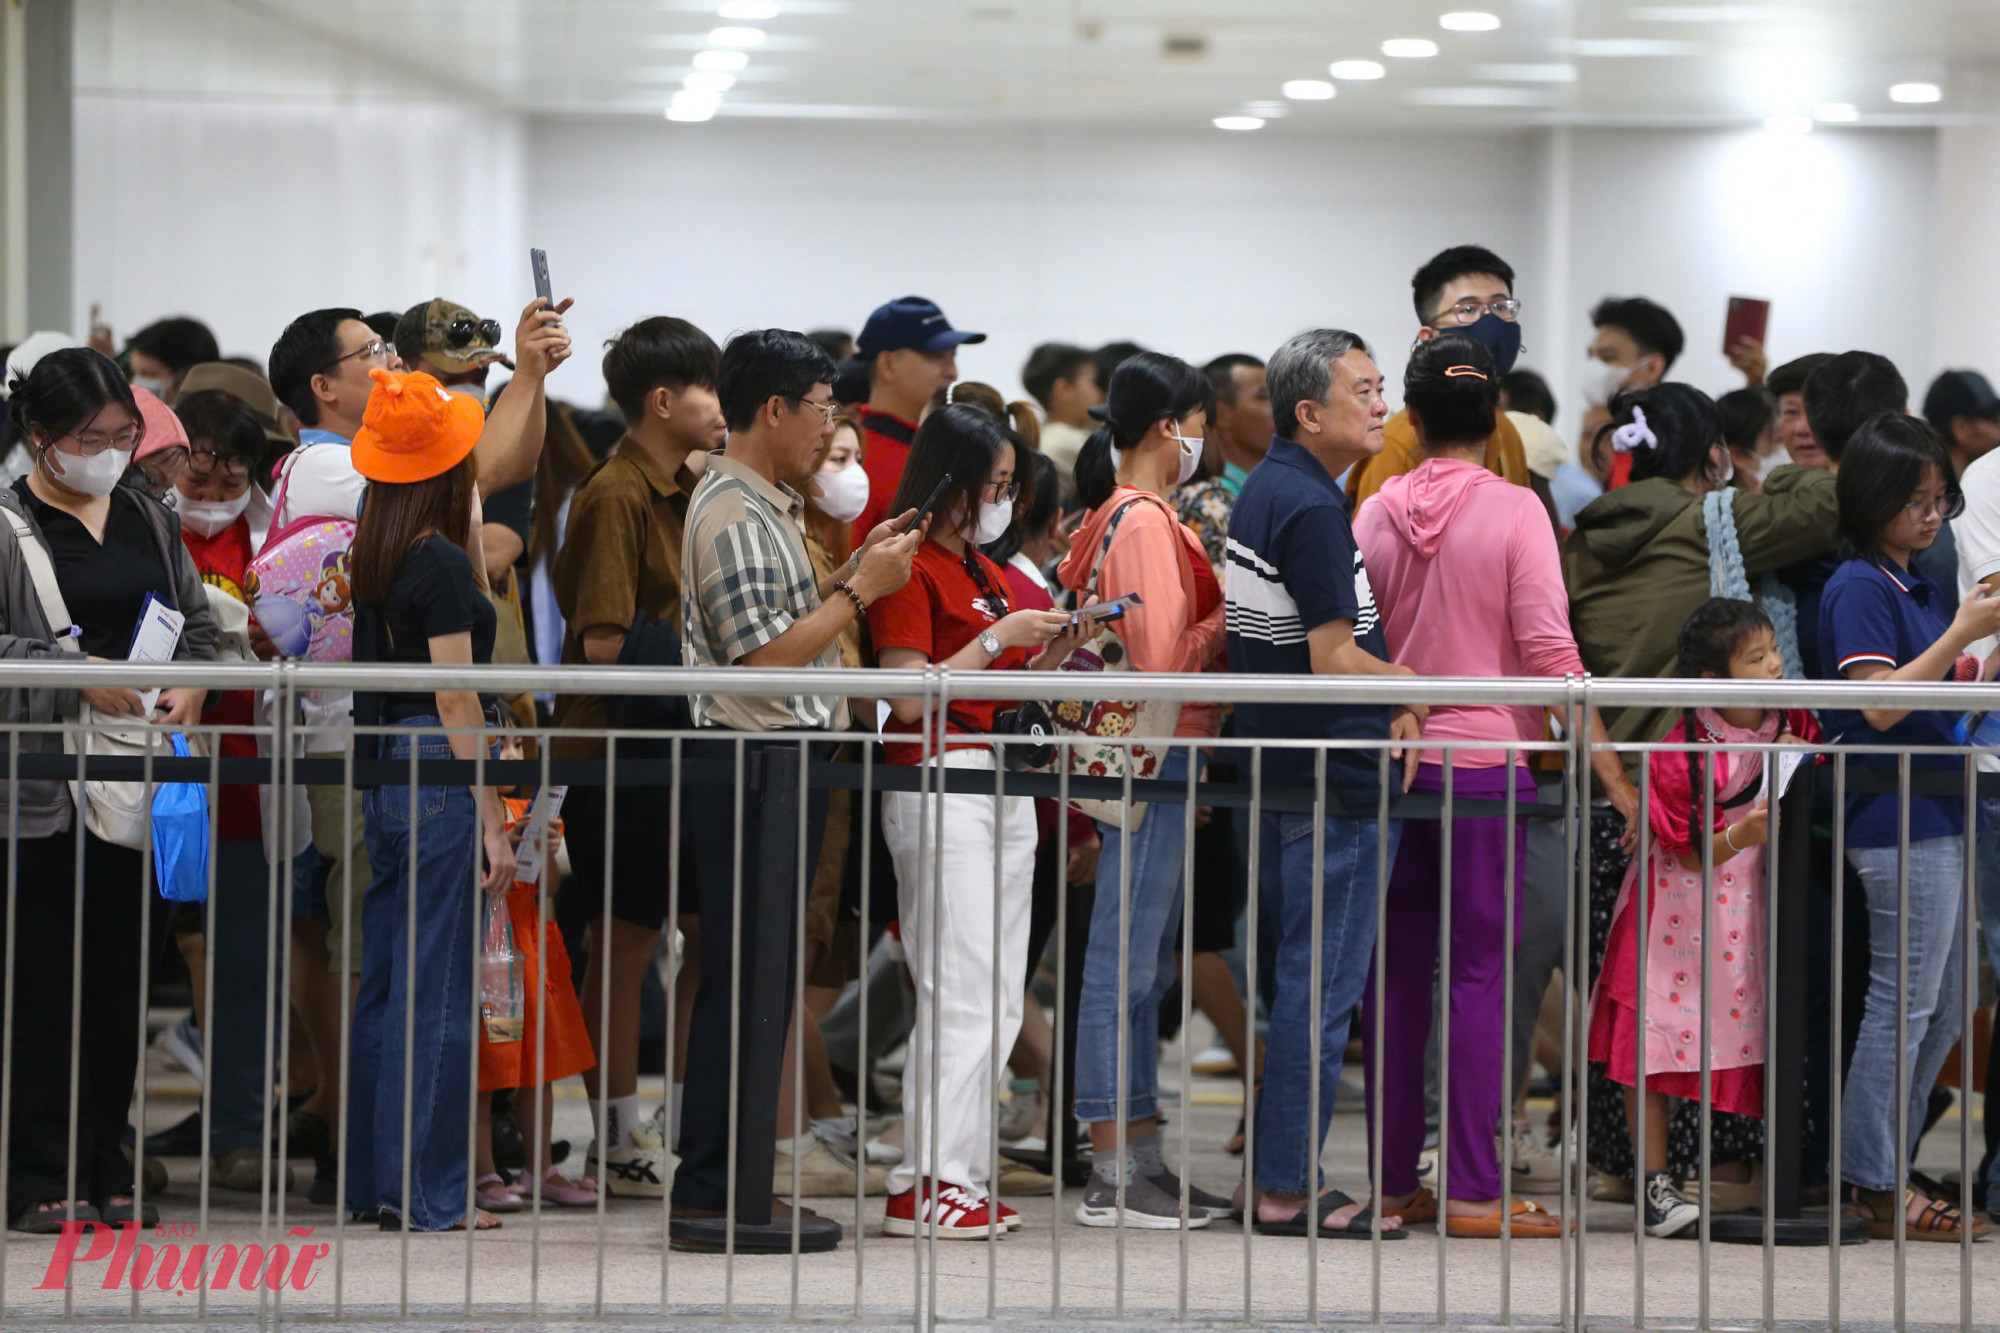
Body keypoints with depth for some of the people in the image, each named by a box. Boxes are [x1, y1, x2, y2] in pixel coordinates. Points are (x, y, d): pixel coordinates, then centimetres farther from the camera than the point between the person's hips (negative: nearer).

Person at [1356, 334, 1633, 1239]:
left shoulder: (1378, 513, 4)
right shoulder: (1514, 511, -7)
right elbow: (1549, 652, -11)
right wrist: (1606, 766, -7)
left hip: (1393, 758, 4)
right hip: (1484, 757, -4)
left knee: (1397, 969, 9)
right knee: (1480, 970, -2)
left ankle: (1393, 1180, 11)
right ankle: (1474, 1191, -5)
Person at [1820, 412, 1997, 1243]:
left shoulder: (1912, 583, 16)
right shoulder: (1859, 588, -11)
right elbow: (1881, 703, -19)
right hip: (1896, 822, -10)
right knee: (1906, 1002, -7)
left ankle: (1885, 1176, 17)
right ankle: (1871, 1184, -1)